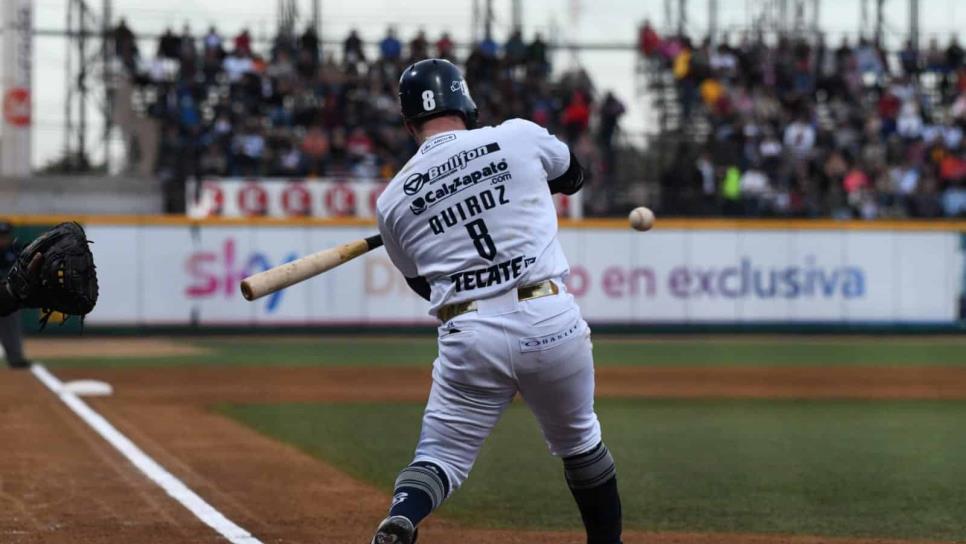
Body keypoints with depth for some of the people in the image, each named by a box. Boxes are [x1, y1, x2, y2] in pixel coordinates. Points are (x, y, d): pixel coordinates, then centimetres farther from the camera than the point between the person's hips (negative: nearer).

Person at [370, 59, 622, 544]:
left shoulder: (393, 199, 7)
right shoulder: (519, 138, 3)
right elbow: (572, 175, 25)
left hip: (467, 336, 0)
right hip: (551, 320, 0)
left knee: (441, 456, 7)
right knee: (579, 440, 23)